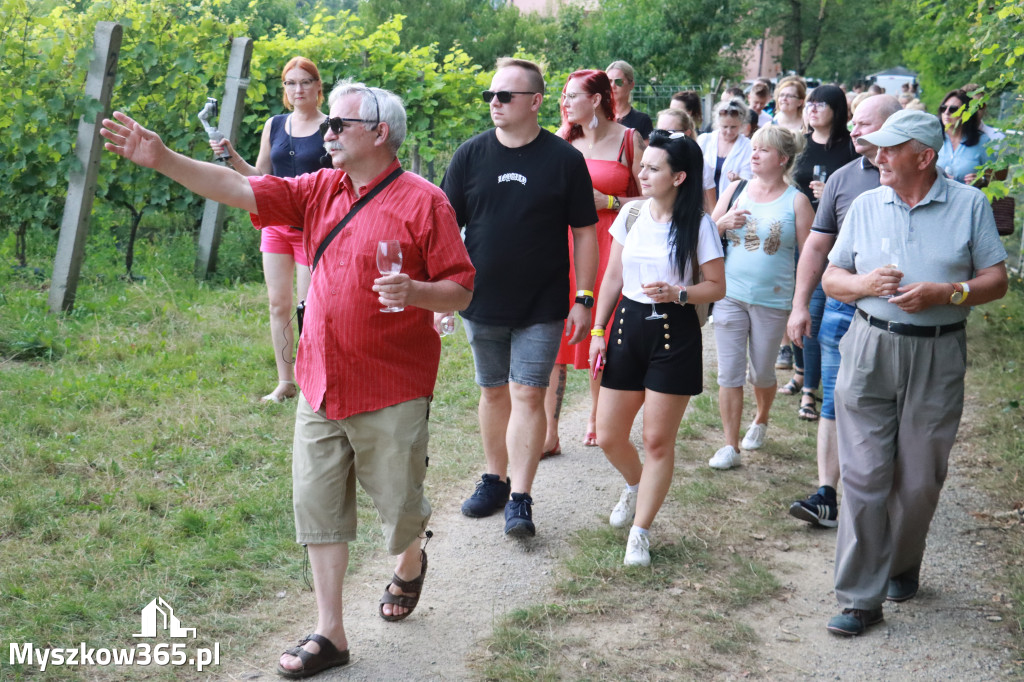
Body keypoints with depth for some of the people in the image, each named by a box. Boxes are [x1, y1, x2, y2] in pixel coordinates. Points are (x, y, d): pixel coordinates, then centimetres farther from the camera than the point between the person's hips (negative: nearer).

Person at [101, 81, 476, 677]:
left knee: (399, 505, 8)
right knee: (317, 504, 6)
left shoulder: (424, 201, -9)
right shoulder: (319, 191, 6)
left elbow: (462, 290, -9)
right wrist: (164, 159, -12)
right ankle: (330, 634, 16)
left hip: (392, 392, -5)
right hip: (321, 385, 5)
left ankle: (410, 563, 44)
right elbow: (239, 189, -2)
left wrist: (414, 291, -29)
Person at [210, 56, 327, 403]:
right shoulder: (274, 125, 9)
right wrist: (232, 157, 0)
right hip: (275, 225, 5)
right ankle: (285, 382, 15)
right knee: (278, 304, 7)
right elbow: (259, 177, 15)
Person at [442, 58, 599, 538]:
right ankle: (495, 480, 29)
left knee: (527, 395, -6)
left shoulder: (565, 160, -4)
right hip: (482, 301, 3)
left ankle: (520, 500, -1)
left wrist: (583, 299, -3)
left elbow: (584, 233, 0)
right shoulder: (471, 155, 2)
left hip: (541, 306, -3)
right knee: (494, 392, 13)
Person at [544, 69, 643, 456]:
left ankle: (595, 419, 25)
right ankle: (549, 434, 0)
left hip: (608, 247, -3)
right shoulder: (563, 141, 10)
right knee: (554, 336, -3)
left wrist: (607, 202, -11)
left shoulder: (629, 140, -1)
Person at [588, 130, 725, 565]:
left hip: (673, 333, -4)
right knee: (607, 437, 7)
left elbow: (716, 286, -2)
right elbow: (613, 276, 11)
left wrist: (676, 294, -20)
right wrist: (598, 330, 9)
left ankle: (640, 533, 14)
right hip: (627, 325, 4)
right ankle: (635, 485, 40)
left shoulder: (697, 224, -6)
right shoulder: (631, 213, 5)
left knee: (658, 440, 1)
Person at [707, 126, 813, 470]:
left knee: (762, 372, 12)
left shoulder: (796, 201, -4)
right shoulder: (736, 190, 5)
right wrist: (723, 223, -11)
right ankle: (730, 445, 8)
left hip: (772, 300, -2)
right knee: (729, 373, 0)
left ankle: (761, 421, 42)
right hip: (730, 295, 2)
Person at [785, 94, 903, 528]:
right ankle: (827, 495, 5)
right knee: (835, 403, 1)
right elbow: (816, 247, 9)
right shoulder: (843, 179, 6)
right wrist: (800, 305, 6)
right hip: (843, 306, 2)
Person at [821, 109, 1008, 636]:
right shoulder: (865, 206, 7)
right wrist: (865, 284, -10)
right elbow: (831, 278, 11)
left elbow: (996, 281, 2)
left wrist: (944, 293, -15)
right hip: (870, 350, 1)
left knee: (919, 480, 7)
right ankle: (861, 597, 4)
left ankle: (902, 565, 35)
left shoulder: (969, 204, 2)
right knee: (864, 475, -3)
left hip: (937, 358, -1)